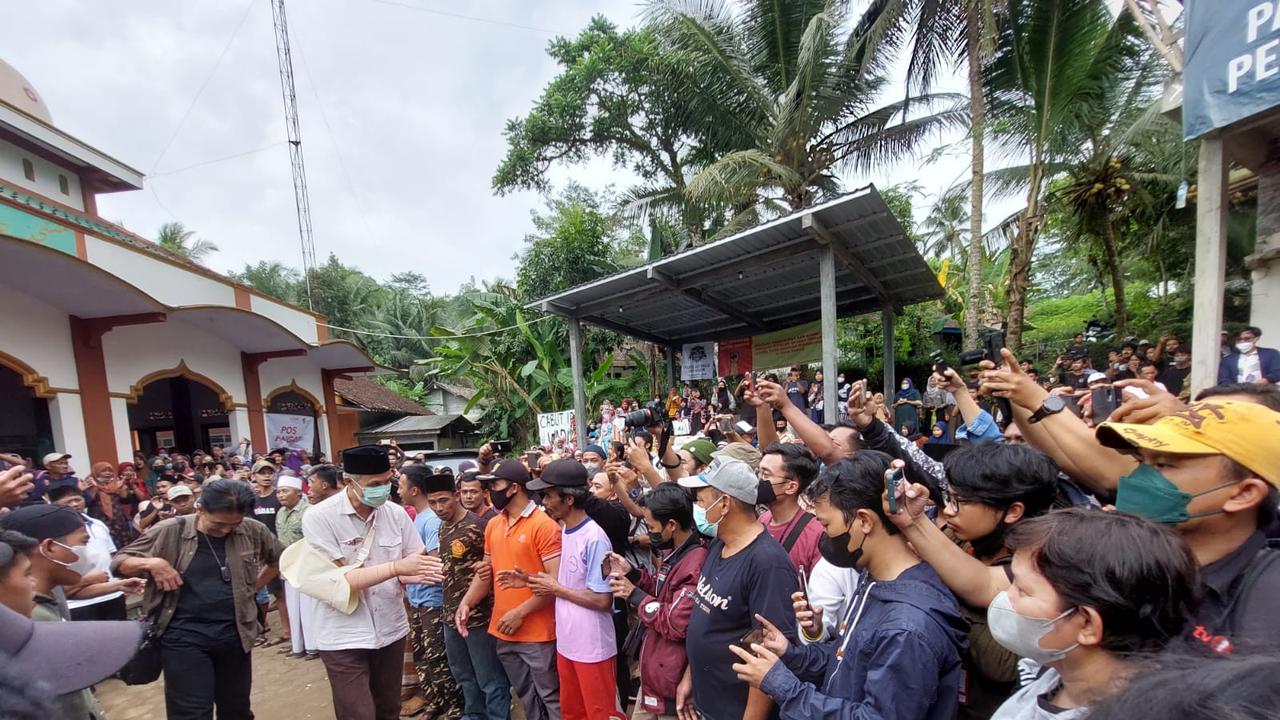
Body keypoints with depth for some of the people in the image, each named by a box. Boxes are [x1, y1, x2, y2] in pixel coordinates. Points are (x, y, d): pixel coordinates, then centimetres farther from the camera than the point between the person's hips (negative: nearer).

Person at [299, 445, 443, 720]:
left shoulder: (396, 513, -4)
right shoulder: (319, 517, -15)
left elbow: (418, 561, 3)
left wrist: (420, 572, -21)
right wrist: (397, 567, -28)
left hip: (391, 631, 4)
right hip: (344, 638, -4)